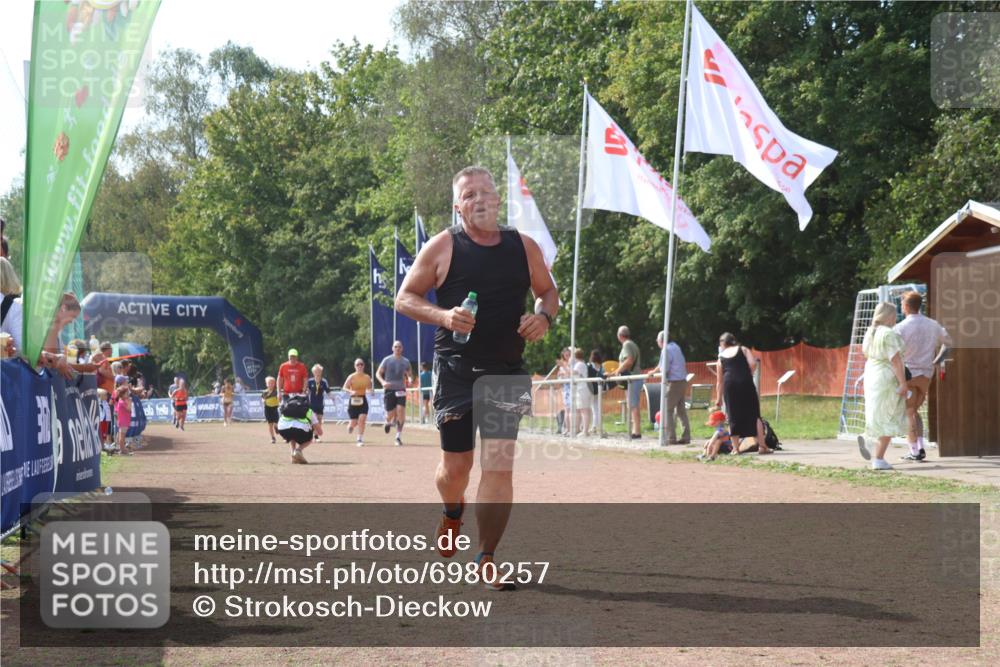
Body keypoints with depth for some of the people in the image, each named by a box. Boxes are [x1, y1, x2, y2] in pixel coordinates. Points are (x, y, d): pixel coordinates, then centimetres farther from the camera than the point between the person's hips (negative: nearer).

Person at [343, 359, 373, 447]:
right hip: (353, 401, -1)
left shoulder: (367, 377, 2)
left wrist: (370, 391, -8)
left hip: (363, 400, 1)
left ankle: (360, 440, -7)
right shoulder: (351, 377, -6)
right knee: (354, 422, 3)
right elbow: (345, 388, -8)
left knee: (362, 420, -14)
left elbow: (369, 388, 16)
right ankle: (350, 426, 41)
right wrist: (351, 391, -27)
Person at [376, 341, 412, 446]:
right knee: (390, 415, -3)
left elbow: (408, 374, 20)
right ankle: (388, 422, 36)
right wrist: (383, 382, -16)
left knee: (401, 412, -15)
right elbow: (378, 373, 3)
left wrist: (409, 379, -4)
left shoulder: (406, 361, 7)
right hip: (389, 390, -1)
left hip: (401, 390, 1)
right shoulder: (387, 360, 0)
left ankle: (398, 436, -8)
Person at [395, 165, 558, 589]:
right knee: (456, 466, 6)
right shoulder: (443, 247, -2)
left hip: (507, 372, 1)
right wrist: (443, 316, -16)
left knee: (499, 466, -8)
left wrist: (544, 316, -3)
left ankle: (486, 560, 2)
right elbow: (405, 298, 2)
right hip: (455, 370, -1)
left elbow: (547, 290, 20)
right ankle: (452, 512, 42)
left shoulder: (524, 247, 5)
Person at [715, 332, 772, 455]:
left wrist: (719, 398, 22)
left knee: (733, 417, 9)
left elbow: (719, 380, 18)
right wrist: (748, 375, 12)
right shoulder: (743, 350, 15)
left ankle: (735, 448, 9)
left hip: (729, 384, 1)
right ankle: (762, 446, 0)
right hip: (745, 382, -1)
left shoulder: (721, 356, 18)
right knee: (754, 415, 4)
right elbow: (753, 364, -4)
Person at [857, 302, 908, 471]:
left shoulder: (870, 333, 8)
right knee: (889, 419, 1)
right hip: (888, 379, -8)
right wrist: (903, 383, -18)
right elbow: (896, 360, -20)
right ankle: (879, 459, -1)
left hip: (872, 376, 8)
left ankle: (866, 438, 0)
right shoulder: (889, 334, -17)